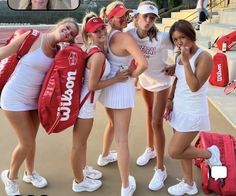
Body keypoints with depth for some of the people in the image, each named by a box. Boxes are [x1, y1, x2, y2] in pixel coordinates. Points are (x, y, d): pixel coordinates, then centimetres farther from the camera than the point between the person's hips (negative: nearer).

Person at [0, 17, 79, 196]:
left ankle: (30, 173, 43)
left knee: (31, 140, 19)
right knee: (27, 143, 0)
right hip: (14, 98, -6)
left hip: (35, 99, 6)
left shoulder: (57, 52, -1)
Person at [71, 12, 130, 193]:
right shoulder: (98, 55, -26)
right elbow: (92, 85, -24)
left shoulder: (95, 49, 2)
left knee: (83, 140, 26)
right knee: (79, 143, 8)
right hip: (85, 102, -9)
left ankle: (84, 168, 47)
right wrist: (116, 79, -16)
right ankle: (79, 182, 27)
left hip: (87, 101, 9)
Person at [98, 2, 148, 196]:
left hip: (106, 86, 8)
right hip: (121, 88, -8)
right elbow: (143, 64, -30)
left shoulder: (105, 34, 2)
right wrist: (132, 75, -11)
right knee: (122, 138, -1)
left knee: (112, 123, 33)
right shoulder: (124, 37, -20)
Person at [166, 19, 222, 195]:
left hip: (193, 113, -7)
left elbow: (194, 87, -26)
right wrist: (170, 99, 8)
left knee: (174, 152, -4)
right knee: (182, 149, 16)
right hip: (179, 109, 8)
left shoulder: (204, 57, -19)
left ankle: (210, 153, 19)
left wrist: (186, 61, -28)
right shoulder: (180, 56, 5)